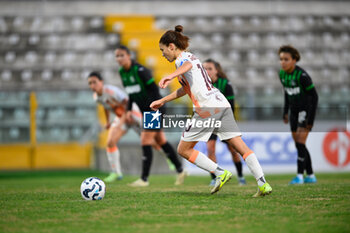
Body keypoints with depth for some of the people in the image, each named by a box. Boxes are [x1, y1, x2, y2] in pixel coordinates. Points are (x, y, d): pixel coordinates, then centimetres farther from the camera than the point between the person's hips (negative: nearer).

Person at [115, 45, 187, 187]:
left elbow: (154, 89, -19)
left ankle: (144, 179, -6)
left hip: (154, 110, -9)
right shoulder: (122, 72, 6)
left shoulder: (140, 70, -19)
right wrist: (129, 110, 9)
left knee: (145, 141, -11)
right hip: (145, 111, 9)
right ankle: (180, 171, 25)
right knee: (161, 141, 14)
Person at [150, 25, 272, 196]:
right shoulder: (190, 57, 27)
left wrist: (170, 77, -48)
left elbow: (187, 66, -30)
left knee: (183, 150, 4)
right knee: (241, 147, 1)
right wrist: (163, 101, 45)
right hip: (222, 104, 9)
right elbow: (186, 89, 40)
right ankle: (263, 184, -11)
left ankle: (220, 173, -4)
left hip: (207, 108, -9)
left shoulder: (181, 58, -1)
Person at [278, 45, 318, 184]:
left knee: (300, 143, -14)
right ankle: (310, 176, 15)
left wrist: (310, 119, -20)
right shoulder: (282, 74, 0)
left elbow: (314, 96, -18)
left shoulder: (302, 75, -23)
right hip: (294, 111, 8)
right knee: (298, 144, 7)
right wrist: (285, 111, 16)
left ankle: (300, 175, -10)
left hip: (306, 110, -8)